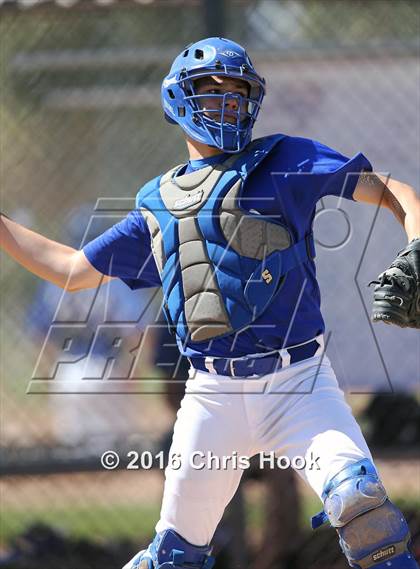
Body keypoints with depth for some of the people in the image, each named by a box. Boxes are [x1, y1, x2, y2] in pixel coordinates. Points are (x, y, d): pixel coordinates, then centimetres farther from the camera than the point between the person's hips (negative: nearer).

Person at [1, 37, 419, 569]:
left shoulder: (283, 162, 5)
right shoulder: (157, 206, 17)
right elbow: (72, 269, 26)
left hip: (297, 383, -3)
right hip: (212, 397, 3)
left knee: (358, 498, -26)